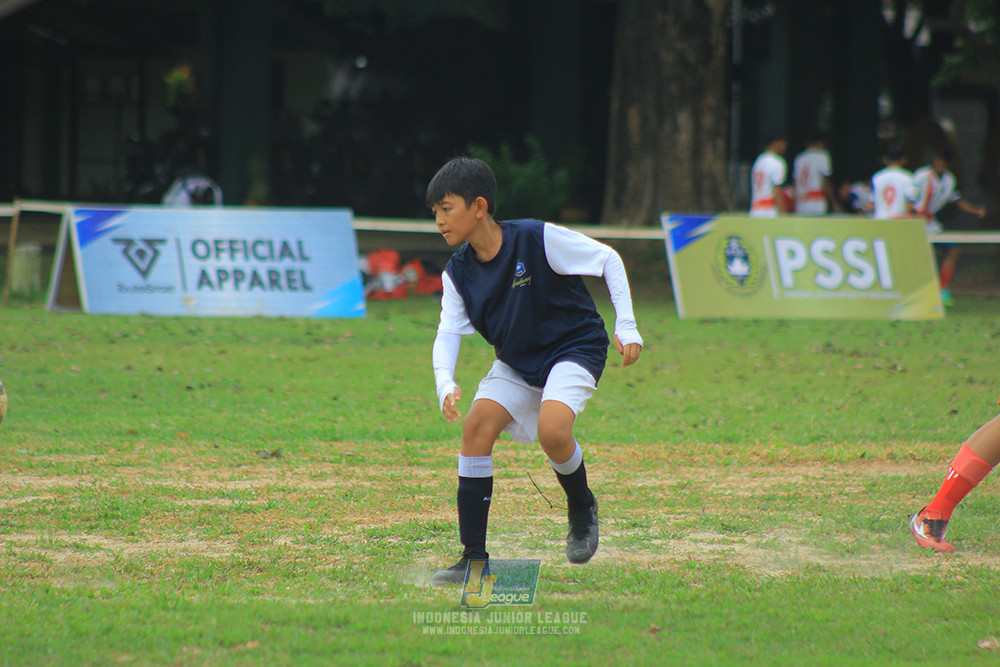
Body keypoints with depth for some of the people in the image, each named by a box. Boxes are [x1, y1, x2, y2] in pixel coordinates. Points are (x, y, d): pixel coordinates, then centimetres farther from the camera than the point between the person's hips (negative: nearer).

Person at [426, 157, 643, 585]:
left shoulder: (537, 239, -21)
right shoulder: (458, 272, -5)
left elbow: (608, 259, -12)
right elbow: (447, 333, -8)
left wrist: (626, 327, -15)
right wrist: (445, 384, -29)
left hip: (575, 349, -5)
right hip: (516, 363, 5)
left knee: (552, 431, -31)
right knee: (477, 423, -17)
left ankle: (582, 508, 3)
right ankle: (474, 557, -11)